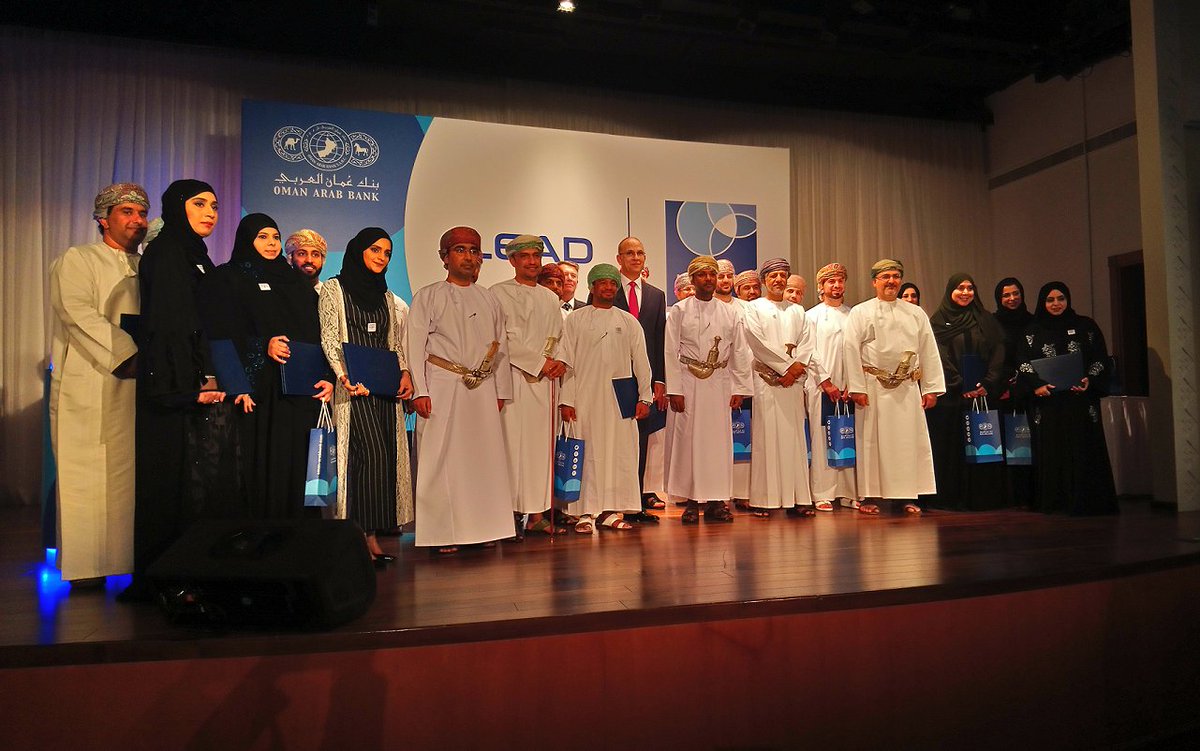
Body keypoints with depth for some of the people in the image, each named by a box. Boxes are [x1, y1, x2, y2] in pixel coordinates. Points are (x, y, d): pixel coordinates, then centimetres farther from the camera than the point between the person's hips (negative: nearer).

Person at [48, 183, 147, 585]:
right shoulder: (76, 260, 5)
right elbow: (79, 314, -10)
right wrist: (129, 354, -18)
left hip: (137, 387, 4)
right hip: (88, 389, -4)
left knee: (131, 475, 0)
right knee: (88, 476, -2)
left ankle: (130, 559, 4)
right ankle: (85, 566, 5)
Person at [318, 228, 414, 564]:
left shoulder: (386, 296, 21)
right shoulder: (334, 289, 5)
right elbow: (329, 339, -4)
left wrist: (404, 373, 1)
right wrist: (344, 375, -19)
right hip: (355, 385, -5)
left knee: (387, 456, -2)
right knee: (371, 454, -16)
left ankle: (372, 536, 3)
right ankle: (364, 536, -11)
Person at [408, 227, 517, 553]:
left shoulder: (489, 300, 16)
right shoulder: (428, 296, 5)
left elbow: (501, 347, 16)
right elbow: (415, 346, -1)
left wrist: (501, 391, 10)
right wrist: (420, 391, -10)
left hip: (482, 389, 4)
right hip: (442, 388, -4)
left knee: (485, 458, 3)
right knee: (442, 458, -4)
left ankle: (482, 526, 12)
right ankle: (442, 532, 2)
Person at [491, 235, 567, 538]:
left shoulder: (550, 298, 20)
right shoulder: (499, 293, 2)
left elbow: (560, 336, 18)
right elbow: (505, 340, -8)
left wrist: (560, 362, -3)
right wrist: (541, 362, -10)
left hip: (547, 381, 5)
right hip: (515, 379, -5)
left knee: (543, 443, 4)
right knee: (514, 442, -8)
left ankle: (537, 512, 9)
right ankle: (512, 513, -2)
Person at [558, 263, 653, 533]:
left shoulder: (628, 321, 12)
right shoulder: (575, 320, 6)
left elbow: (641, 361, 11)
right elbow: (567, 361, 2)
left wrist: (644, 397, 4)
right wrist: (566, 400, -6)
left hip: (620, 397, 2)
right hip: (586, 397, -2)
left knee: (620, 452, 2)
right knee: (588, 452, -2)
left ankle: (611, 510, 10)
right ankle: (587, 512, 3)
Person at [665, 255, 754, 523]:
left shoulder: (730, 313, 10)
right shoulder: (679, 311, 3)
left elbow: (740, 352, 10)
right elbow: (671, 352, -1)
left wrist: (740, 388, 3)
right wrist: (674, 390, -8)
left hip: (719, 383, 2)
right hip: (688, 383, -2)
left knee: (719, 440, 3)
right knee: (688, 439, -1)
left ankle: (717, 501, 11)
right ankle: (692, 501, 7)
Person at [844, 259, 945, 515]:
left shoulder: (916, 313, 13)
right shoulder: (860, 312, 4)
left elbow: (929, 352, 12)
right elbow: (850, 349, -3)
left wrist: (931, 388, 4)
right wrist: (857, 387, -10)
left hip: (908, 387, 3)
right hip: (873, 387, -3)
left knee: (909, 441, 2)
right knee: (872, 440, 0)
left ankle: (908, 496, 9)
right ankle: (872, 496, 6)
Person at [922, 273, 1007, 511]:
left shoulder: (985, 321, 14)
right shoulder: (938, 321, 5)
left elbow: (997, 354, 6)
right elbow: (939, 358, -4)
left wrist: (988, 385, -8)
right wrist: (959, 387, -13)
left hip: (983, 392, 3)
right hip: (949, 395, -2)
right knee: (950, 447, -2)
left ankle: (980, 497, 7)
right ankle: (950, 498, 3)